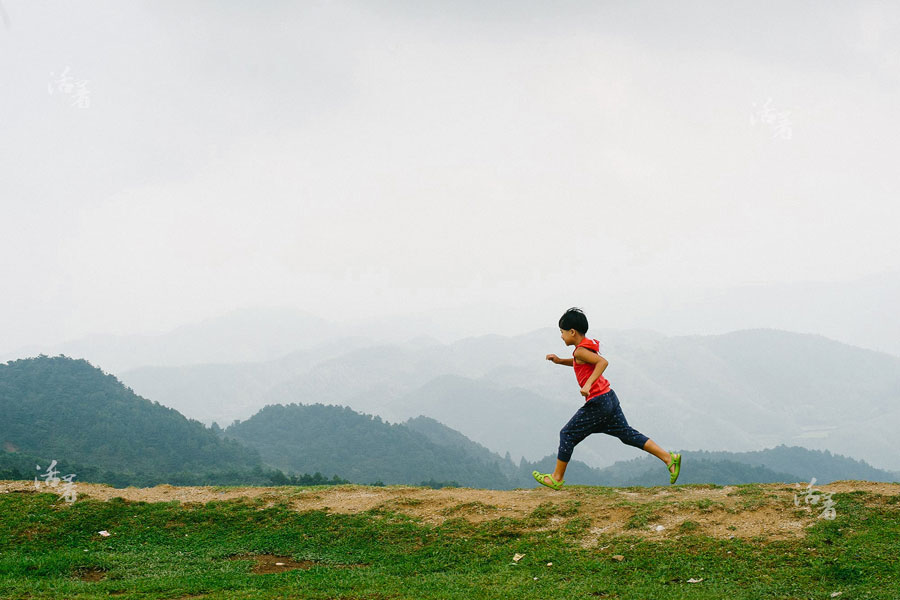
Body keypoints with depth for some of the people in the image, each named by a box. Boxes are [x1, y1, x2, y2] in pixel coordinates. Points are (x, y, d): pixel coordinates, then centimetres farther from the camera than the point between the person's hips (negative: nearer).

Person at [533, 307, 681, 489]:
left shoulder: (580, 351, -15)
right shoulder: (588, 346, 14)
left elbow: (602, 362, -30)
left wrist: (588, 384, -35)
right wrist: (560, 361, 24)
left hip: (597, 402, -9)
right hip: (609, 398, 9)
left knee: (567, 435, 3)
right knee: (627, 434, 10)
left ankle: (557, 478, 11)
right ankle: (669, 458, 3)